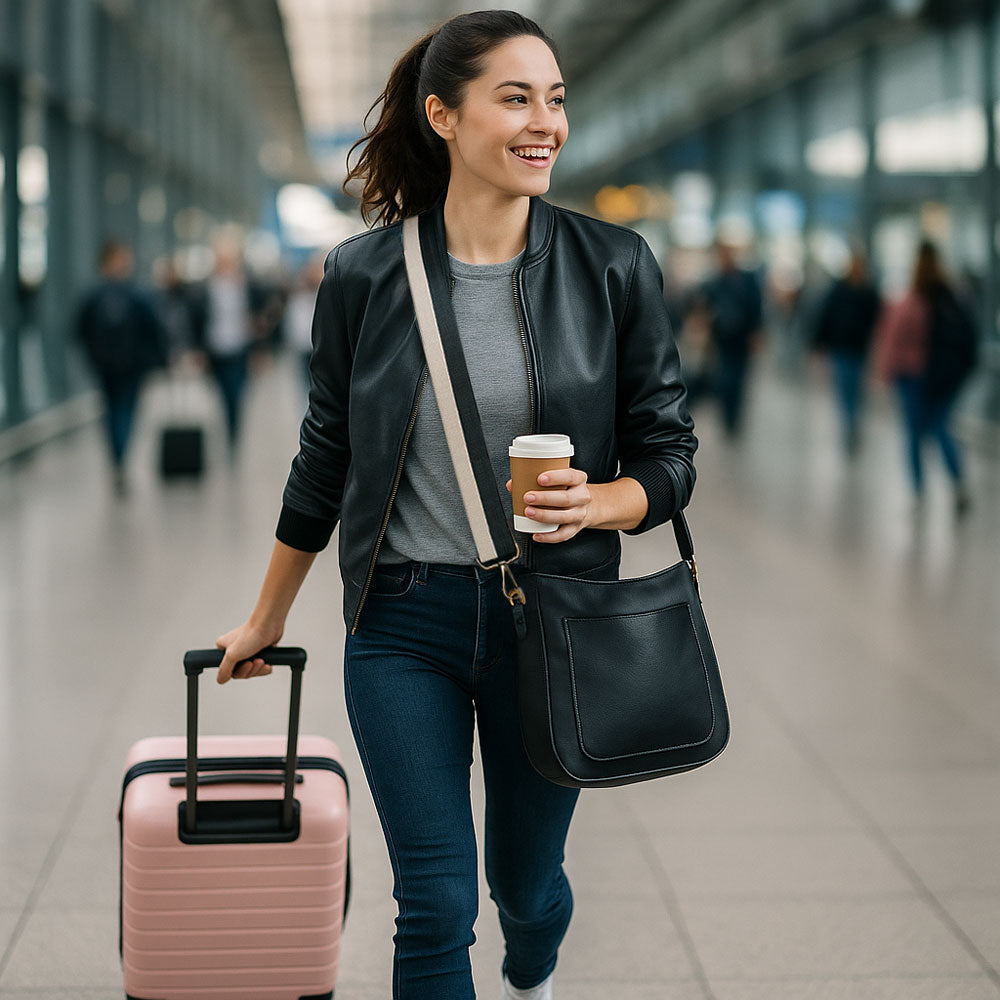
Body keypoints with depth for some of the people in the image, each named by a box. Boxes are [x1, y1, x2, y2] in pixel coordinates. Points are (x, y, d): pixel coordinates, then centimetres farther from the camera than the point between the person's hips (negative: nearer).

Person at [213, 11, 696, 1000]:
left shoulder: (613, 267, -6)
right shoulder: (363, 274, -4)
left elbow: (667, 454, 0)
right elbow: (324, 462, 8)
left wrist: (598, 502, -22)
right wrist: (266, 619, 16)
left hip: (549, 617, 1)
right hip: (403, 620, 0)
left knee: (526, 882, 18)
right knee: (436, 907, -4)